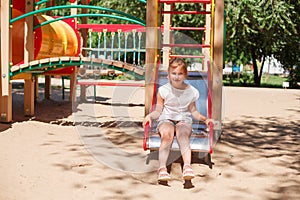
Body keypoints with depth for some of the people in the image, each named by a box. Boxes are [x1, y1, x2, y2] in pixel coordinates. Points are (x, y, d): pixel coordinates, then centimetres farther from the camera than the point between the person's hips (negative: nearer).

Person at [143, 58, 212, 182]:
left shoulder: (191, 92, 8)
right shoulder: (163, 90, 3)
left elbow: (193, 111, 16)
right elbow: (158, 111, 6)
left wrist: (205, 119, 2)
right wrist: (150, 116, -14)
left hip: (184, 120, 1)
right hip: (166, 120, -1)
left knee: (183, 134, -36)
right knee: (167, 134, -36)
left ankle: (187, 166, -54)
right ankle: (162, 167, -46)